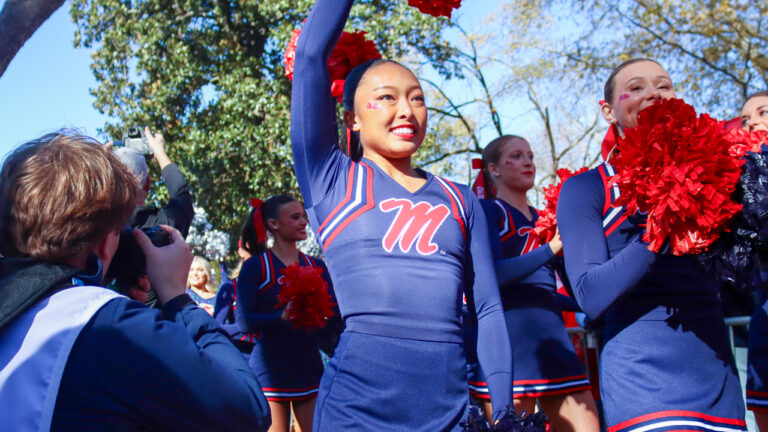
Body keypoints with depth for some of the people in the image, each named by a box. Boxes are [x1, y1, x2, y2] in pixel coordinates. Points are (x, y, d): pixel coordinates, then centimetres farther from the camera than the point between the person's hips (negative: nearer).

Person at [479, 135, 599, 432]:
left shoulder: (541, 218, 20)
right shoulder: (488, 211, 0)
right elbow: (492, 275, -17)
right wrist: (551, 248, -20)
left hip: (554, 337, 7)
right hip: (509, 336, -7)